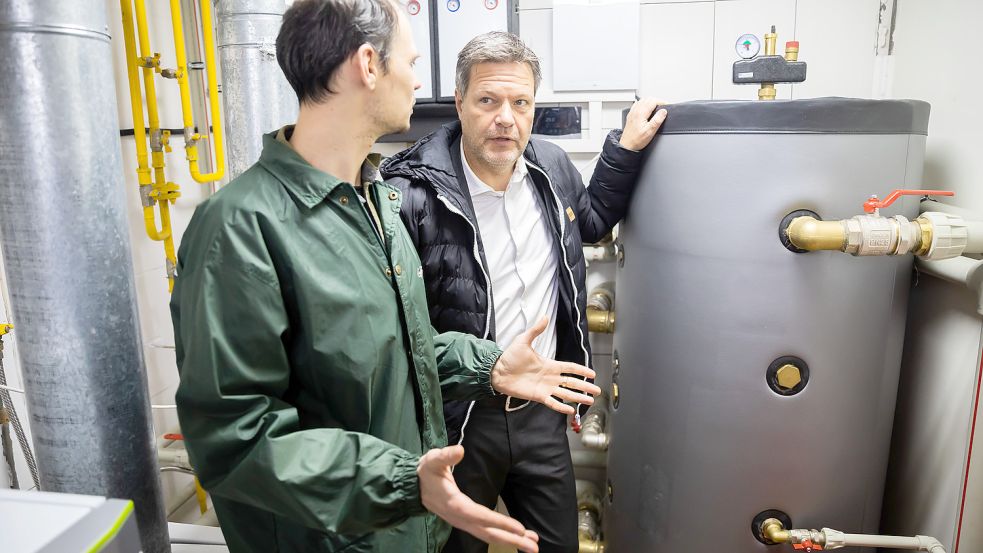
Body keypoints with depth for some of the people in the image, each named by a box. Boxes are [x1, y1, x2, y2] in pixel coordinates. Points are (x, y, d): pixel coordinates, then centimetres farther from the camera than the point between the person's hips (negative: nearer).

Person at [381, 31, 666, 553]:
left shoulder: (551, 167, -1)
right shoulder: (412, 196, -21)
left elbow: (591, 220, 21)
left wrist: (626, 147, 11)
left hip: (542, 412, 6)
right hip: (458, 422, -5)